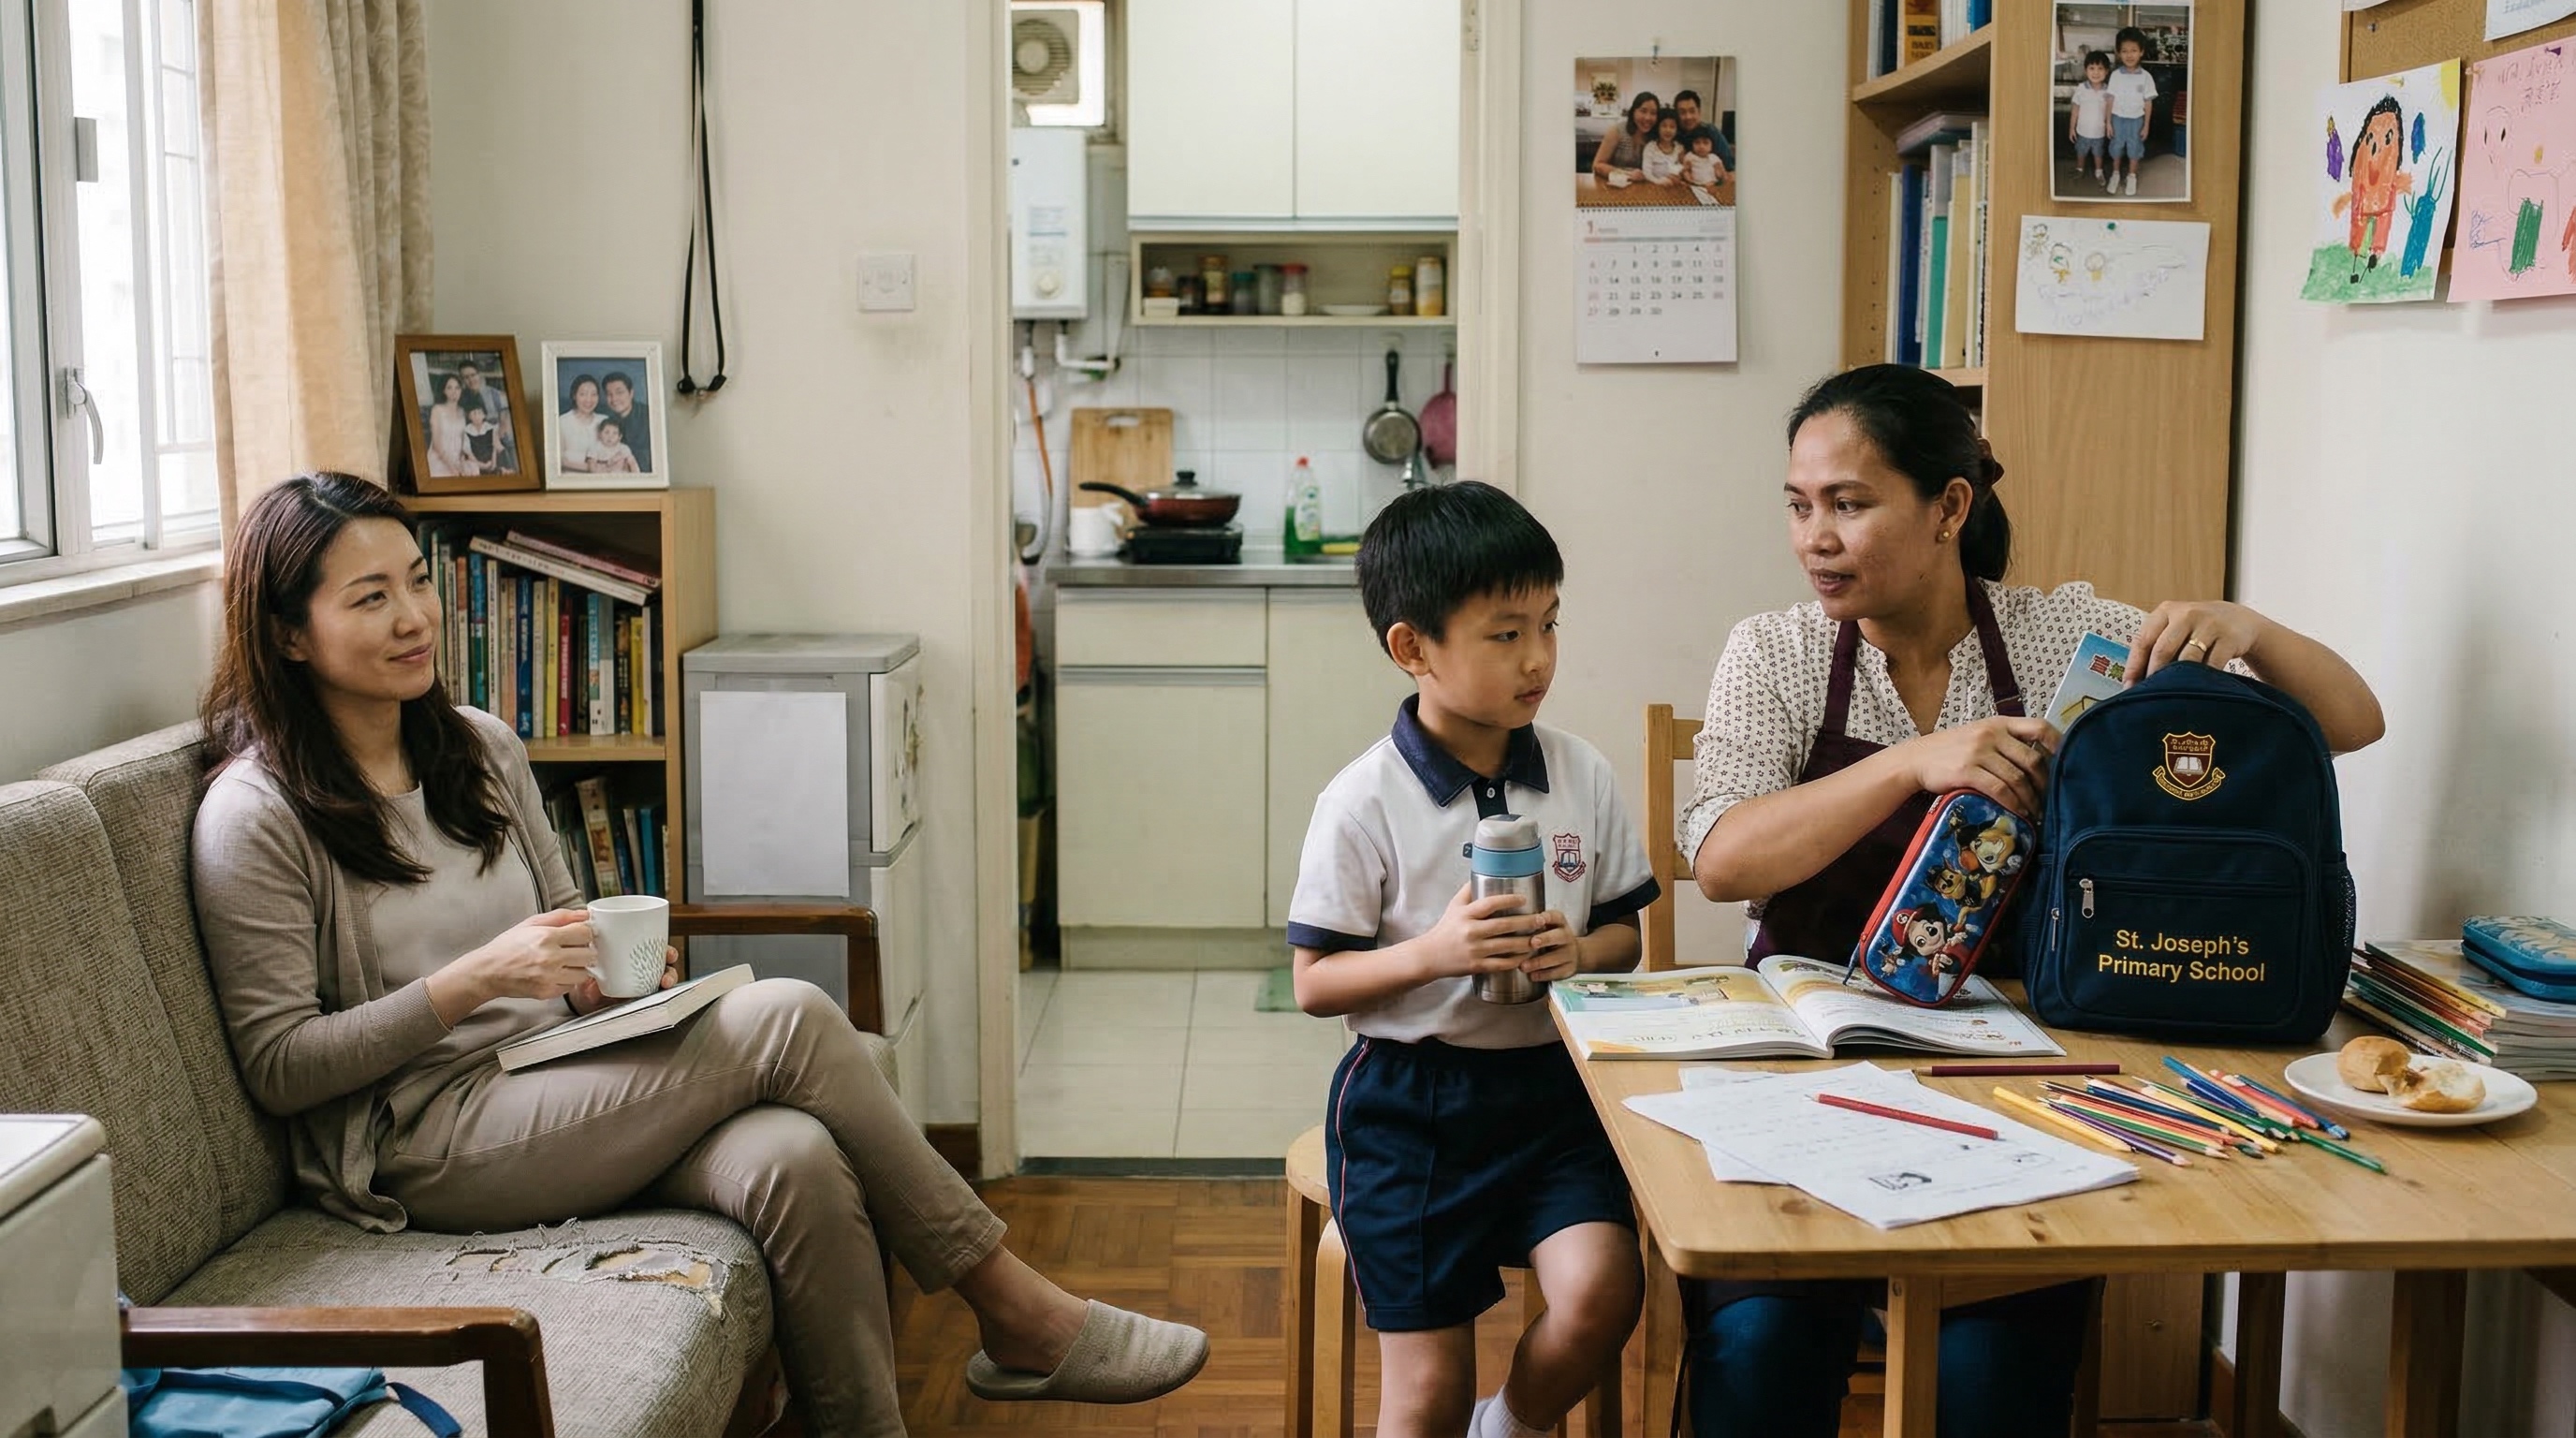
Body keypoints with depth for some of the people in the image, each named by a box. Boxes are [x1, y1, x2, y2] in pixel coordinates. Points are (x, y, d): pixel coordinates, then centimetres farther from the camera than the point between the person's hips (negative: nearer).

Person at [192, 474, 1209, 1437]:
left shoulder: (481, 750, 12)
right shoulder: (255, 815, -8)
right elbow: (279, 1067, -10)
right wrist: (474, 980, -20)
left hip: (563, 1076, 6)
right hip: (428, 1142, -6)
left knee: (794, 1160, -28)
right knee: (787, 1018, -23)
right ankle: (1015, 1314, -12)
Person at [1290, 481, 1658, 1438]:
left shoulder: (1583, 778, 0)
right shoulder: (1364, 802, -11)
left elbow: (1625, 932, 10)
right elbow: (1314, 984, -7)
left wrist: (1579, 953, -13)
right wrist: (1431, 953, -23)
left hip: (1551, 1085, 3)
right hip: (1408, 1099, -2)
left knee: (1599, 1293, -21)